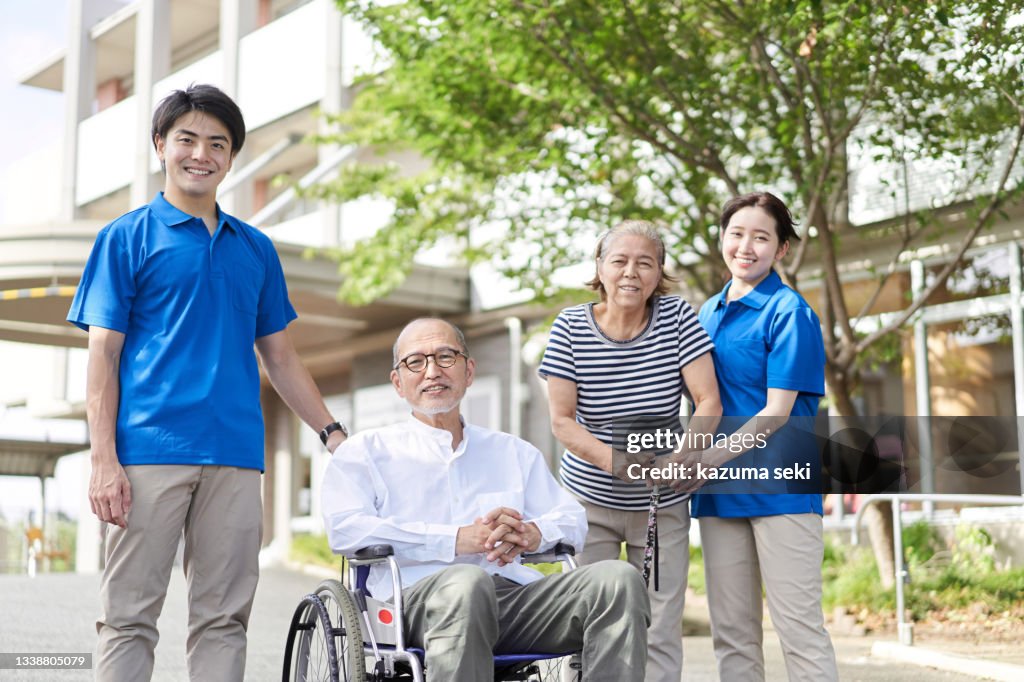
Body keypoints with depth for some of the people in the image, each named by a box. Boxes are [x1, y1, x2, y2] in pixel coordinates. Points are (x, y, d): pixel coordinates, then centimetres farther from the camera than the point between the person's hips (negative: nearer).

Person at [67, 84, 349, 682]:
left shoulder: (256, 249, 17)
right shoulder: (127, 238, 6)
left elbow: (280, 356, 20)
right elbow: (104, 354, 1)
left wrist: (334, 432, 11)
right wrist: (104, 460, -9)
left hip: (236, 454, 4)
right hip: (149, 450, -3)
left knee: (224, 617, 5)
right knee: (130, 615, -1)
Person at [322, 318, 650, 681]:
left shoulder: (515, 453, 30)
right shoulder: (366, 450, 17)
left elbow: (573, 518, 23)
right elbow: (344, 529, -1)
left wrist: (534, 533, -4)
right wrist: (457, 539, -10)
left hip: (514, 592, 4)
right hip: (419, 596, -4)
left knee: (619, 578, -23)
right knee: (466, 582, -40)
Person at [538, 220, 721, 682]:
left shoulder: (677, 318, -6)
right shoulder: (570, 328, -7)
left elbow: (709, 402, -10)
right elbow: (561, 420, -10)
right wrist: (614, 460, -26)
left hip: (662, 506, 1)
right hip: (590, 500, 0)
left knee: (660, 635, 2)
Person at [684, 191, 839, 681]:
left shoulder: (788, 312, -6)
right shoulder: (707, 313, 15)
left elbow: (777, 412, -12)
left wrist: (709, 459, -19)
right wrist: (692, 467, 6)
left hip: (778, 487, -6)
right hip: (719, 492, 7)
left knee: (800, 628, -4)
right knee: (731, 632, 10)